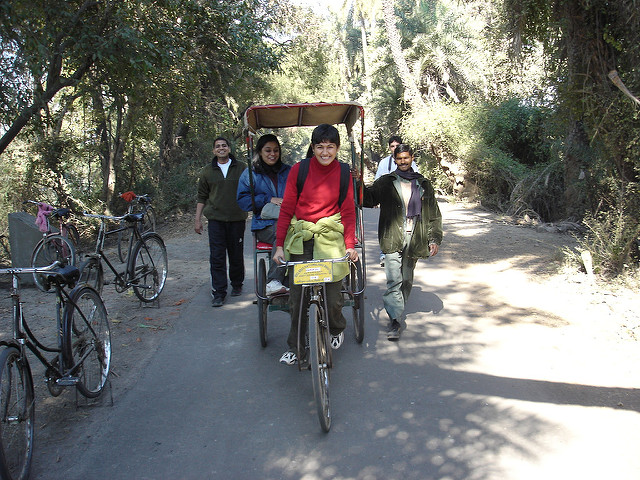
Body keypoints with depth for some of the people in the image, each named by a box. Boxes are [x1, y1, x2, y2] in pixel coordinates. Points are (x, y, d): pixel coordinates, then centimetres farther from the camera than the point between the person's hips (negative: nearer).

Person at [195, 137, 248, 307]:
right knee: (217, 257, -5)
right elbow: (201, 197, 14)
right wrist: (197, 219, 9)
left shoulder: (241, 168, 6)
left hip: (237, 218, 0)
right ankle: (219, 292, -1)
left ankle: (237, 285, 27)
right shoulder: (207, 171, 10)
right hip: (216, 218, 1)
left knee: (236, 255, 7)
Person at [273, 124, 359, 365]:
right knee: (297, 294, -1)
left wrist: (350, 244, -4)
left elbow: (348, 212, 7)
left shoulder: (343, 174, 2)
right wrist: (280, 245, -3)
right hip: (299, 237, 0)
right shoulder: (298, 170, -2)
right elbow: (286, 209, 1)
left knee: (332, 295, -1)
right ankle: (294, 347, 17)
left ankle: (337, 330, 33)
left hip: (331, 237, 0)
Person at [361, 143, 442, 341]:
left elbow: (434, 215, 13)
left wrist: (434, 238, 7)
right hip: (393, 240, -3)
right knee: (394, 280, -11)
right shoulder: (385, 182, 6)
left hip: (414, 240, 3)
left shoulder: (424, 184, 11)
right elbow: (368, 199, 1)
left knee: (407, 280, 13)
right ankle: (394, 320, -8)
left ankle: (397, 311, 30)